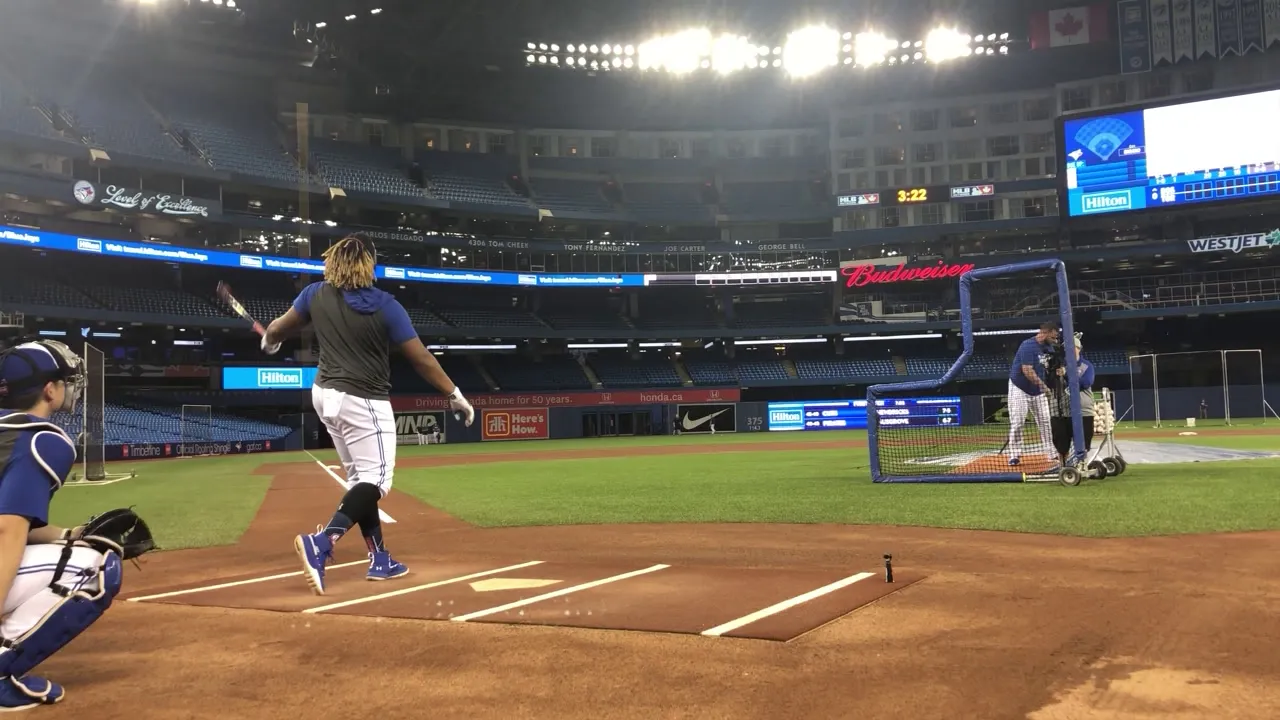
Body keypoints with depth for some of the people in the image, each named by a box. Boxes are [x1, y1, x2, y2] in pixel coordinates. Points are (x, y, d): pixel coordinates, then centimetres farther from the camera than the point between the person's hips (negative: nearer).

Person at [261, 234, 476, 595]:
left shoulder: (316, 295, 0)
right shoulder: (385, 305, -14)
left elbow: (276, 329, 14)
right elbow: (422, 359, -12)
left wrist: (269, 343, 38)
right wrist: (455, 395, -4)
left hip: (325, 395, 7)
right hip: (364, 401, -7)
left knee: (359, 478, 15)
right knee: (376, 480, -7)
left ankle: (380, 559, 17)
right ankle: (322, 542, -28)